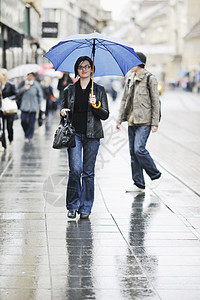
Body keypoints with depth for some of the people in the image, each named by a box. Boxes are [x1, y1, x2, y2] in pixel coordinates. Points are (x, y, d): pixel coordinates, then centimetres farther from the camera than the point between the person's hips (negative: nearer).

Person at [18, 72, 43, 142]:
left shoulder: (36, 84, 1)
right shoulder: (23, 83, 7)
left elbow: (40, 95, 7)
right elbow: (18, 92, 4)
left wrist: (38, 105, 5)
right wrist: (24, 88, -10)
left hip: (33, 106, -1)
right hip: (24, 106, 1)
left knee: (31, 122, 0)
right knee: (23, 120, -6)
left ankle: (29, 137, 10)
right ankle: (26, 133, 21)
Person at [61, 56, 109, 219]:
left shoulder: (99, 90, 7)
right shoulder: (69, 90, 10)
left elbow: (105, 115, 3)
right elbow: (65, 110, 18)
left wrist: (95, 105, -15)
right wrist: (63, 112, -5)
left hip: (92, 134, 0)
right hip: (74, 133, 0)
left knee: (88, 172, 1)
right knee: (75, 169, -12)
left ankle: (86, 207, 11)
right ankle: (72, 205, 3)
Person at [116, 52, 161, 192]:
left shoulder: (150, 79, -5)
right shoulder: (129, 80, 15)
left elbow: (155, 102, -7)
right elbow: (124, 101, 19)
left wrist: (155, 123, -10)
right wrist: (119, 120, 13)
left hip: (144, 121, -7)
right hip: (132, 121, 7)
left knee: (139, 149, -16)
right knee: (133, 152, 5)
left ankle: (155, 175, 5)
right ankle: (138, 184, 12)